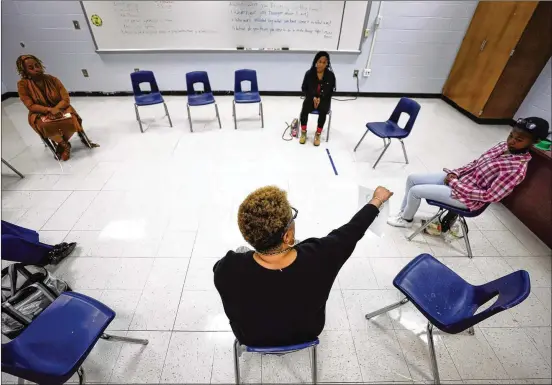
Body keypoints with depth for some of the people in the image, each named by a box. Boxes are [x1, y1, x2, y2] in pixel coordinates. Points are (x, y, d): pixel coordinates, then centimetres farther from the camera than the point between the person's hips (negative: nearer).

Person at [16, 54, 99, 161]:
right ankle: (64, 144, -5)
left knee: (72, 120, -29)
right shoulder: (23, 84, -10)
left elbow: (66, 99, -8)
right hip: (40, 113, -1)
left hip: (60, 108, 2)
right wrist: (49, 109, -28)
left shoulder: (52, 79, -6)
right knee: (44, 125, -35)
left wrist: (56, 109, -26)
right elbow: (31, 106, -12)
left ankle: (62, 145, -2)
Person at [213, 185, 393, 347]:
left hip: (251, 338, 0)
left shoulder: (229, 269, -38)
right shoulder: (319, 257, -38)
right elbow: (352, 230, -19)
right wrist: (377, 200, 0)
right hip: (306, 333, 1)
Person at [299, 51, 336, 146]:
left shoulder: (330, 75, -6)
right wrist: (313, 97, -12)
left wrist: (320, 98, -14)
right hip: (311, 98, 1)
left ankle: (318, 134, -12)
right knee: (304, 110, -29)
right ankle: (303, 132, -8)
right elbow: (304, 88, 3)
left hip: (324, 99, 0)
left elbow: (331, 91, 2)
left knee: (323, 112, -31)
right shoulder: (309, 73, -5)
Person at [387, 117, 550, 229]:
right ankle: (404, 213, 23)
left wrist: (455, 183, -20)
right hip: (459, 178, 8)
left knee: (415, 191, -13)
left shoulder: (517, 168, -23)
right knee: (412, 178, 3)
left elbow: (489, 196, -23)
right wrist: (455, 173, -4)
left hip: (467, 197, -8)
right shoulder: (504, 146, 0)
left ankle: (406, 220, 16)